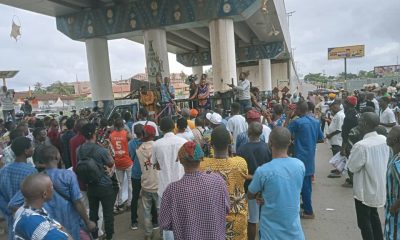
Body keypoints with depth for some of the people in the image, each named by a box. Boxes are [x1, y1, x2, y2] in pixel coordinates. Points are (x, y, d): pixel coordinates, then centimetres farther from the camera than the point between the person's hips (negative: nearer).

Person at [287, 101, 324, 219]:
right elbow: (321, 139, 11)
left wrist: (288, 118, -4)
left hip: (301, 157, -7)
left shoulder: (297, 122, -16)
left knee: (303, 184, 2)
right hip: (310, 156, 7)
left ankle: (309, 212, 10)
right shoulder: (316, 121, 5)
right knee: (308, 183, 19)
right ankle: (306, 205, 32)